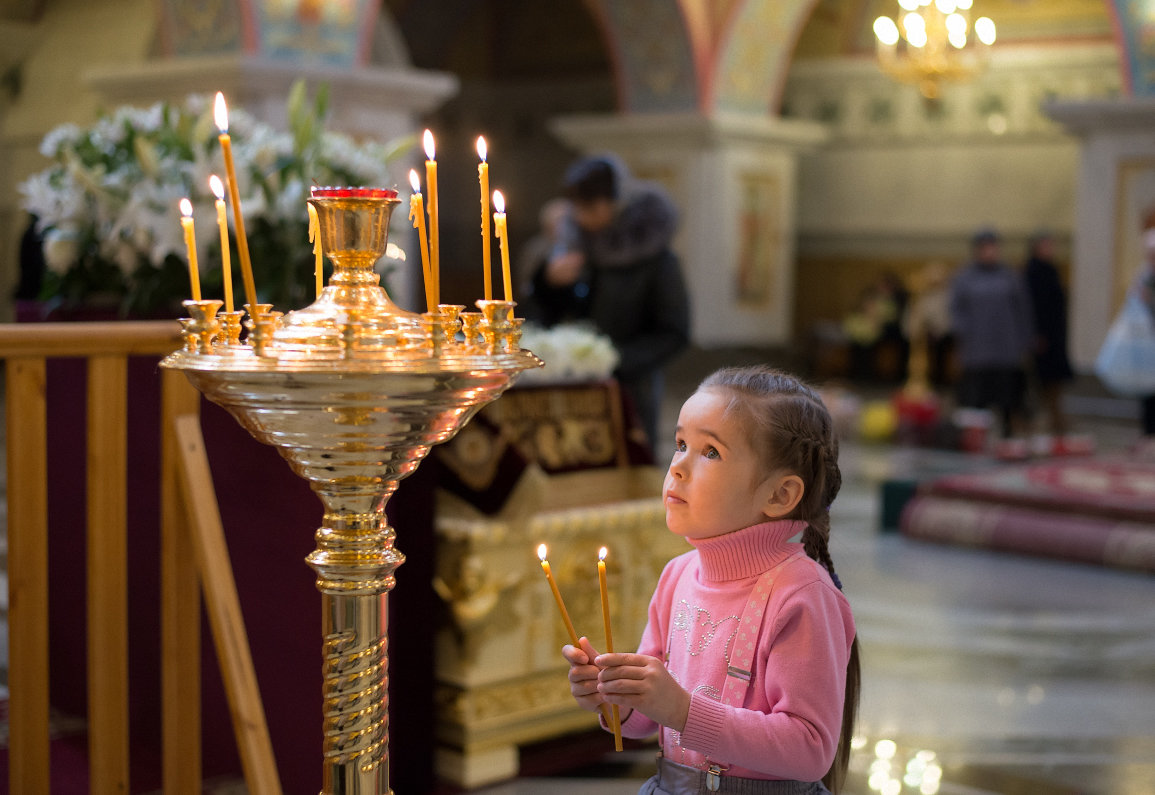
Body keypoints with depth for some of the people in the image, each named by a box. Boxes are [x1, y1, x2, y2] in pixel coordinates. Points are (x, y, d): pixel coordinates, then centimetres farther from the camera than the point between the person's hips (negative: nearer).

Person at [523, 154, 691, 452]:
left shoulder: (655, 258, -7)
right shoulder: (575, 244, 6)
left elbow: (673, 334, -6)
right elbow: (539, 316, 14)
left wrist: (619, 361, -14)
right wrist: (550, 281, -6)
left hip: (629, 394, -4)